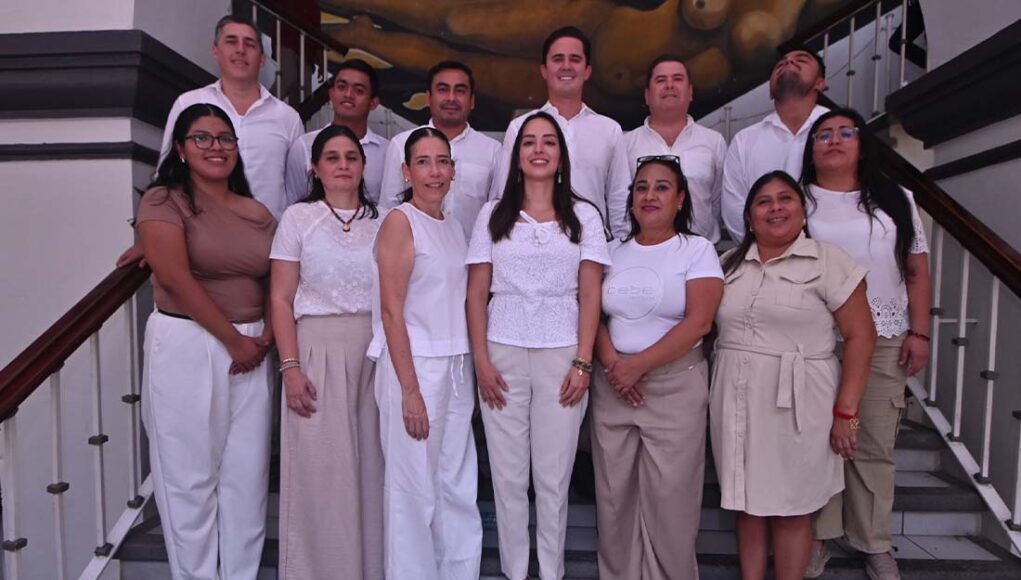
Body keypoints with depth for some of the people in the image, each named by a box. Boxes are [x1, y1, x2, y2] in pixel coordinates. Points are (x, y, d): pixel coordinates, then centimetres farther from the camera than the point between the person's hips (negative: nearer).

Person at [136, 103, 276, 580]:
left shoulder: (258, 213, 12)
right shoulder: (163, 200, -2)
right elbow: (175, 278, -13)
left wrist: (267, 337, -5)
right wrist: (234, 340, -12)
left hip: (250, 350, 4)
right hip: (185, 347, -4)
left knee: (248, 474, 8)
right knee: (190, 476, 5)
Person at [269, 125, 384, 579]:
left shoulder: (380, 221, 10)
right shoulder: (299, 217, 3)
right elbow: (280, 299, -1)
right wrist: (290, 367, -11)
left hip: (376, 354, 3)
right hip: (319, 350, -2)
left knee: (372, 467, 7)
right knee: (321, 471, 1)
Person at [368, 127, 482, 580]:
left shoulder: (452, 227, 14)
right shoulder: (400, 222, -7)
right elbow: (392, 310, -12)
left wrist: (469, 372, 10)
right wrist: (410, 390, -16)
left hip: (456, 369, 7)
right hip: (414, 367, -6)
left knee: (458, 489, 13)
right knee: (414, 489, 3)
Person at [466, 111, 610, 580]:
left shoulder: (583, 216, 6)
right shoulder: (493, 214, 7)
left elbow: (590, 296, 2)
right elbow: (476, 292, 4)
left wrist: (583, 363, -6)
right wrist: (481, 360, -4)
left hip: (561, 355, 0)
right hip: (503, 353, 1)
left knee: (553, 476, 6)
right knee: (508, 475, 7)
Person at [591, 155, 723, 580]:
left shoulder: (698, 250, -1)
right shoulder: (614, 252, 11)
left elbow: (698, 322, -11)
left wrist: (638, 366, -13)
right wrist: (611, 362, -10)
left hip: (674, 386, -3)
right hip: (612, 387, 4)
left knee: (669, 498, 1)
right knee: (614, 494, 9)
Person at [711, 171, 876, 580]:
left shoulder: (828, 261, -2)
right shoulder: (730, 264, 11)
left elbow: (860, 336, -5)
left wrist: (845, 412, -10)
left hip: (796, 404, -3)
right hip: (736, 402, 4)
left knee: (791, 508, 7)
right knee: (747, 502, 12)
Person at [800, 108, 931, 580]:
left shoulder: (894, 200, 12)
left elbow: (917, 273, 10)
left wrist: (918, 333, 2)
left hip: (883, 343, 2)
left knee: (874, 447, 7)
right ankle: (815, 536, 18)